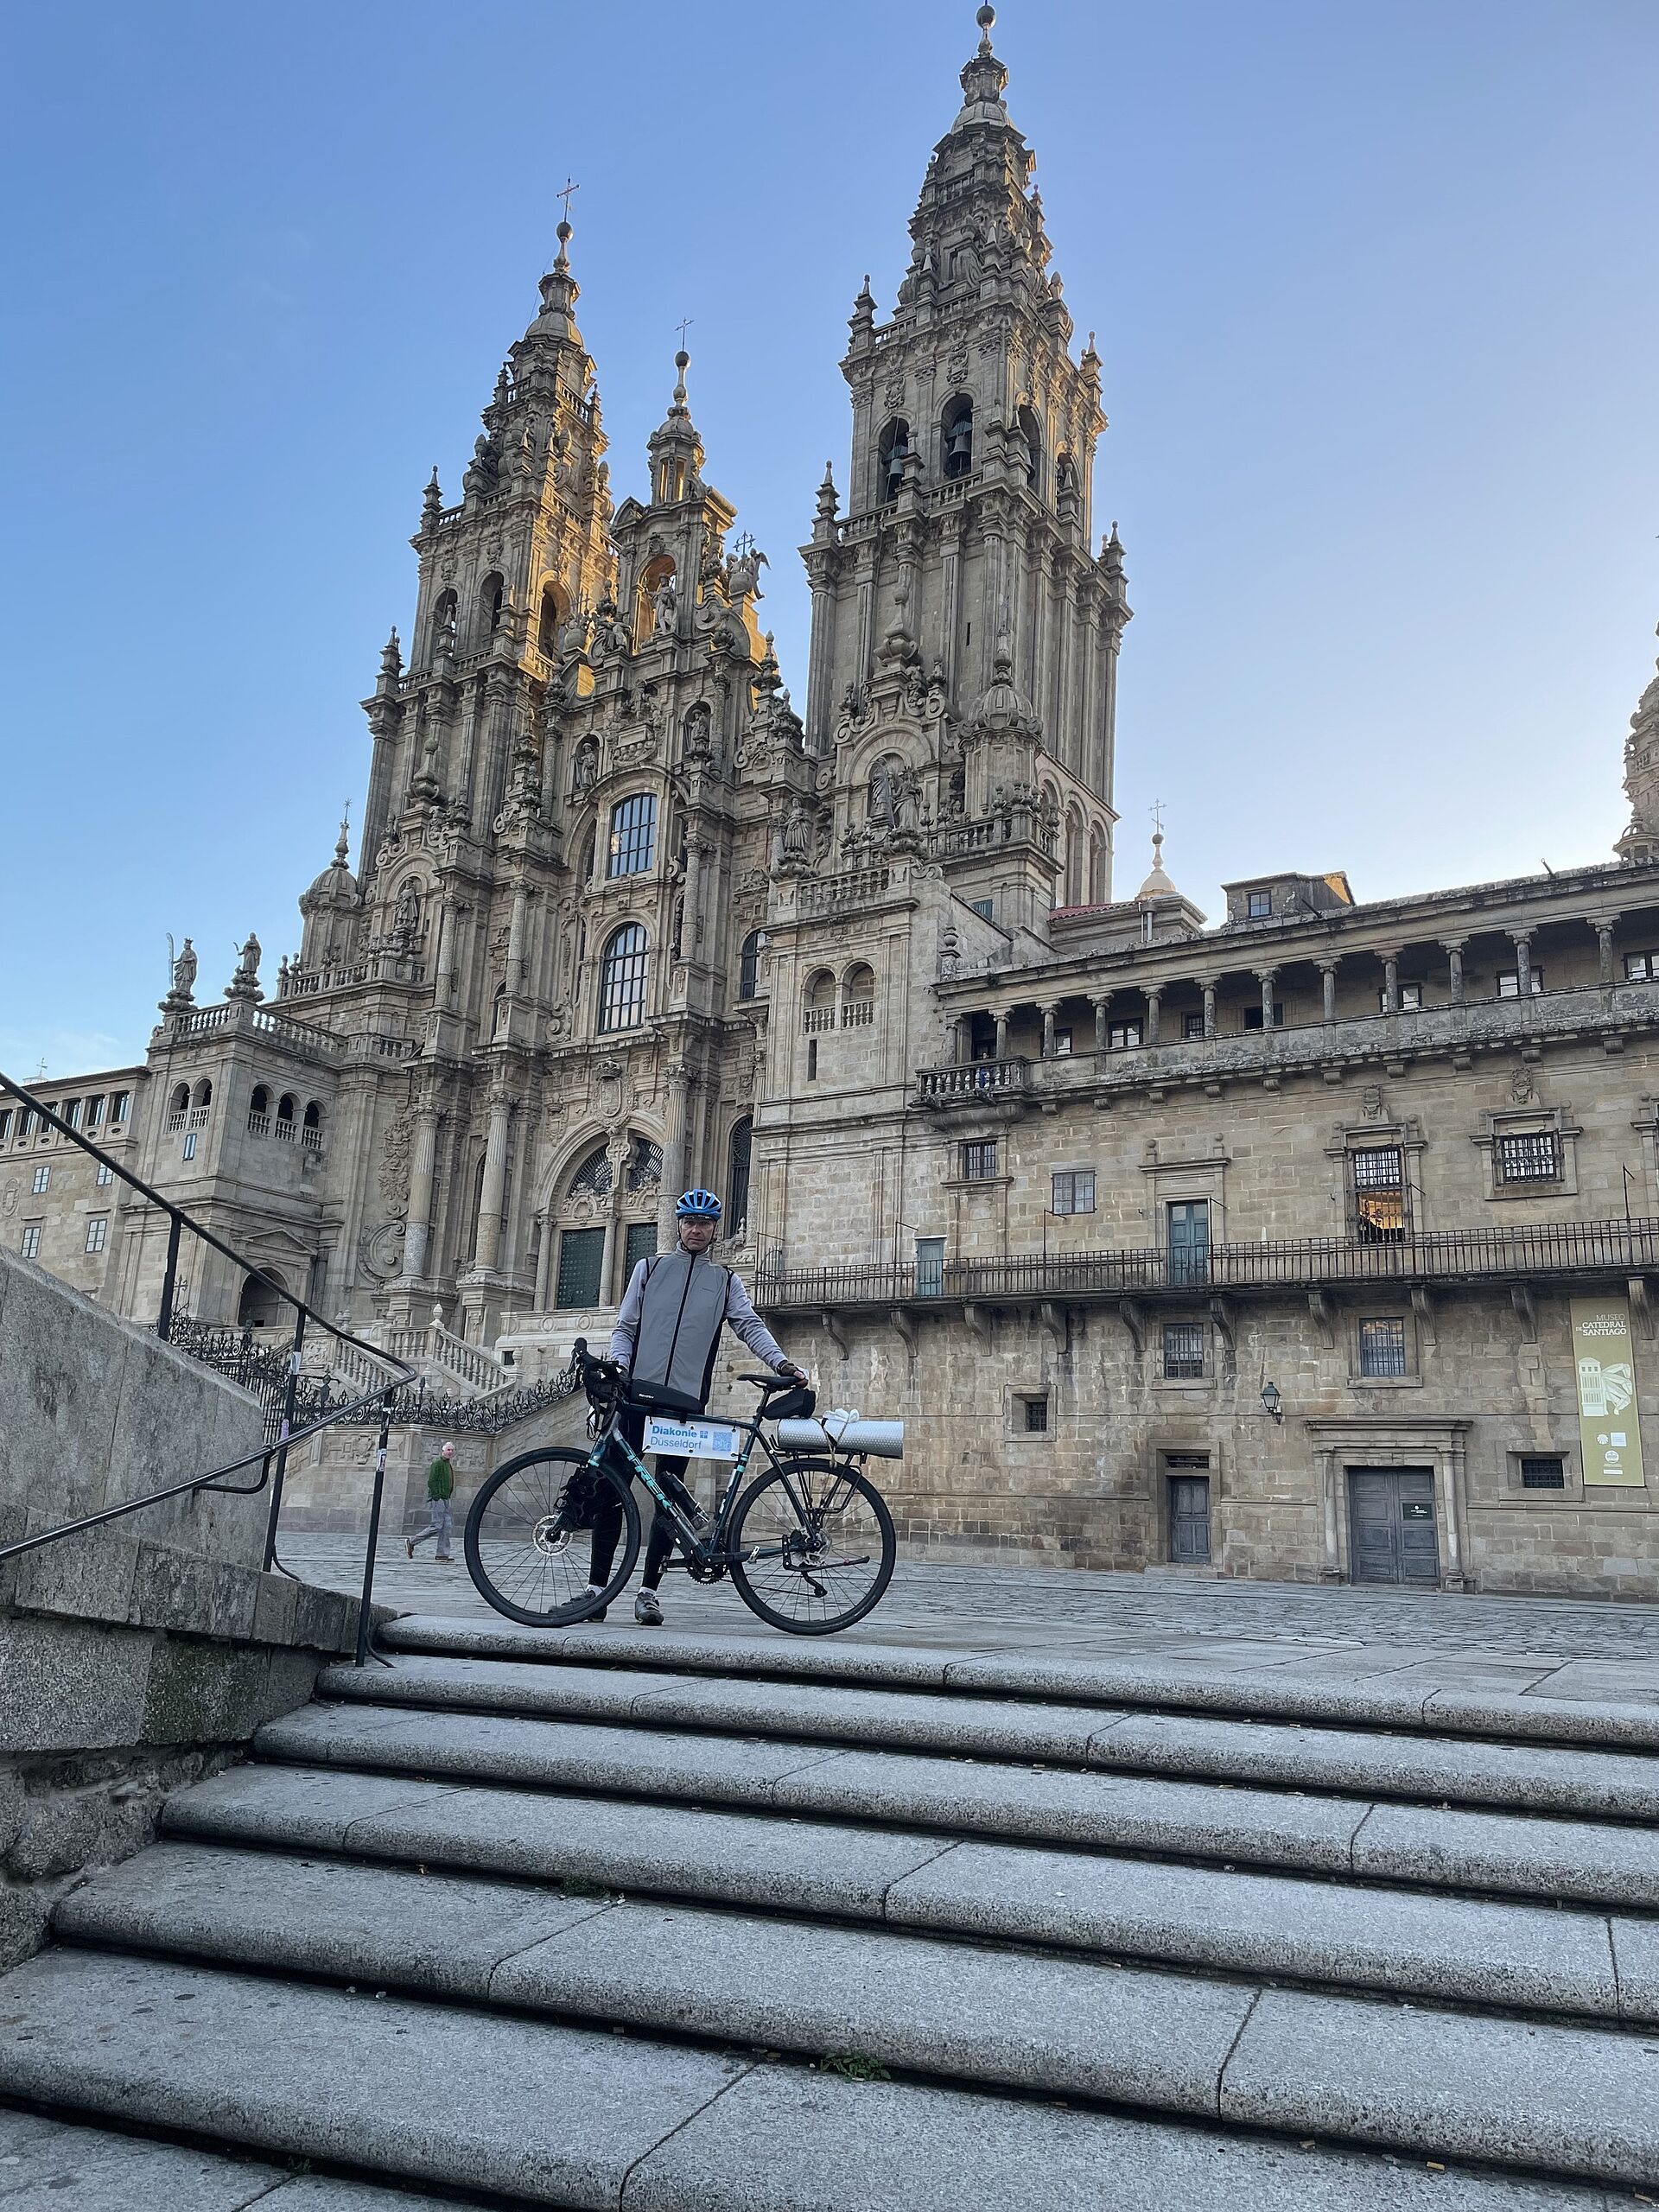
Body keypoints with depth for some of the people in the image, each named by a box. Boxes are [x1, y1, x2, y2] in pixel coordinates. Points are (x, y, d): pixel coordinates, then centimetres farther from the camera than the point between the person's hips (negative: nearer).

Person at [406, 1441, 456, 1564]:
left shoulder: (449, 1465, 20)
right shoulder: (437, 1464, -9)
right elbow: (431, 1482, -16)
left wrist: (448, 1498, 15)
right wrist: (436, 1497, -19)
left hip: (445, 1500, 9)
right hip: (437, 1499, -9)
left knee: (447, 1526, 3)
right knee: (436, 1526, -11)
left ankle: (443, 1554, 3)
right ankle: (411, 1542, -1)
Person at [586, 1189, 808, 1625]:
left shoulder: (725, 1280, 13)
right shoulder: (650, 1268, 13)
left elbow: (751, 1325, 2)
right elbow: (624, 1328, 12)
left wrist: (781, 1362, -15)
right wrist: (618, 1367, -6)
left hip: (686, 1402, 0)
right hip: (637, 1393, 0)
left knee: (669, 1495, 1)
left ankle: (649, 1590, 9)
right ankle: (596, 1587, 3)